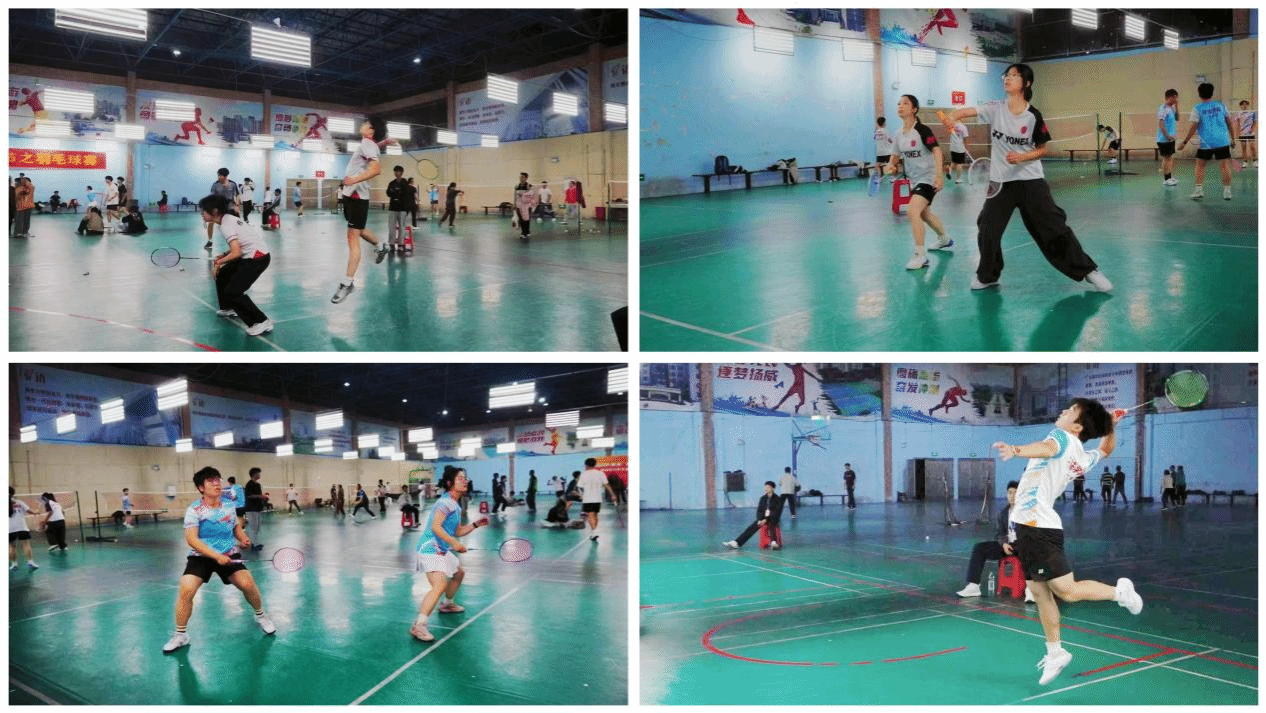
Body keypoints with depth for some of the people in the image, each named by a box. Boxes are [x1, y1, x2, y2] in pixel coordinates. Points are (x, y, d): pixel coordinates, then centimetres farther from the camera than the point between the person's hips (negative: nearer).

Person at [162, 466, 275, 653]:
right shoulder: (194, 510, -12)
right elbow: (191, 539, -20)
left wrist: (243, 539, -3)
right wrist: (216, 556, -28)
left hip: (228, 555, 2)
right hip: (201, 556, -2)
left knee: (247, 583, -15)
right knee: (186, 590, -20)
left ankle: (261, 616, 15)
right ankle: (180, 635, 1)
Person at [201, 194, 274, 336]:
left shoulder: (226, 225, -18)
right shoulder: (229, 218, 10)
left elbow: (236, 253, -25)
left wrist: (218, 262, -11)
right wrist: (224, 255, 6)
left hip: (257, 258, -10)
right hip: (250, 255, 10)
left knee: (232, 292, -14)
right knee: (222, 275, 25)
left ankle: (261, 322, -12)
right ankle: (229, 308, 44)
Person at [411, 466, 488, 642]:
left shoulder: (455, 506, 16)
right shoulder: (445, 502, -15)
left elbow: (457, 531, 21)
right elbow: (435, 527, -26)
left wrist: (476, 524, 10)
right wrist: (453, 543, -32)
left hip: (442, 551, 11)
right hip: (430, 549, -11)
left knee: (459, 573, 30)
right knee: (440, 585, -27)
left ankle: (448, 604, 51)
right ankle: (418, 625, -33)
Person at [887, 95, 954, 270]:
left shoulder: (922, 130, -18)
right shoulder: (899, 134, 4)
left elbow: (936, 150, -25)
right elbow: (895, 155, 13)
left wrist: (938, 175, -34)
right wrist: (890, 165, -10)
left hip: (928, 178, -9)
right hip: (914, 180, 9)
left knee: (912, 210, -25)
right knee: (924, 213, 25)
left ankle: (920, 255, -20)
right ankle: (944, 239, 51)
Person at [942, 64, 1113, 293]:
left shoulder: (1033, 116, -9)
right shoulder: (995, 109, -3)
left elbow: (1043, 149, -1)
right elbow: (968, 111, -15)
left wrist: (1022, 157, -18)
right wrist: (953, 115, -38)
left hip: (1031, 181, -2)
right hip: (1001, 181, 2)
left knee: (1054, 227, -3)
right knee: (987, 230, 1)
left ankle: (1088, 270, 9)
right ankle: (987, 275, 23)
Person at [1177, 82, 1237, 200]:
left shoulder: (1197, 109, -4)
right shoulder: (1221, 105, 6)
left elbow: (1193, 127, -8)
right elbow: (1230, 123, 10)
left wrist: (1184, 142, 0)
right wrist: (1233, 138, 19)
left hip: (1206, 144, -2)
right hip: (1223, 141, 2)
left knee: (1200, 165, 11)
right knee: (1224, 165, 3)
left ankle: (1199, 189, 4)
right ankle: (1227, 191, 3)